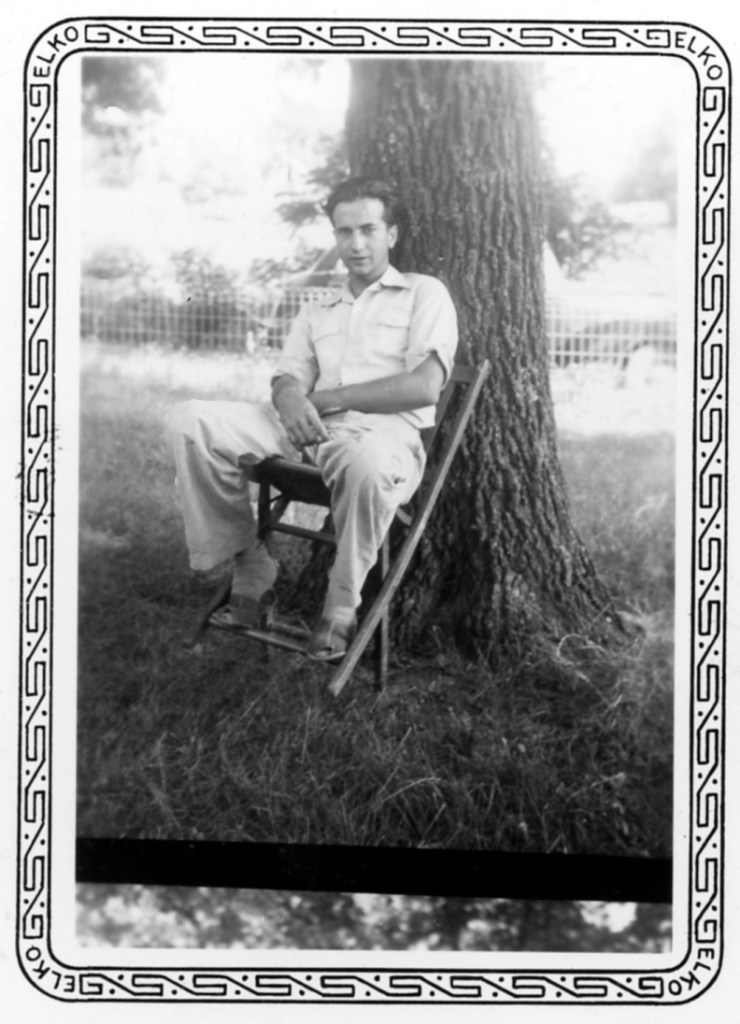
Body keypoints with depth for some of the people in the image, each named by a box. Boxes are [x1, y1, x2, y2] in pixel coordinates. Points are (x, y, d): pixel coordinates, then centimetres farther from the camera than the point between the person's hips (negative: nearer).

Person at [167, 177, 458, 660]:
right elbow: (288, 378, 14)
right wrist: (291, 401, -13)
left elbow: (424, 386, -4)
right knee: (194, 420, -16)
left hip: (383, 433, -5)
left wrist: (327, 398, -5)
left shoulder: (424, 294, 11)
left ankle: (341, 610, -21)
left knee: (367, 461, -43)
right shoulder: (317, 313, 28)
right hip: (308, 429, 5)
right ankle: (251, 573, -11)